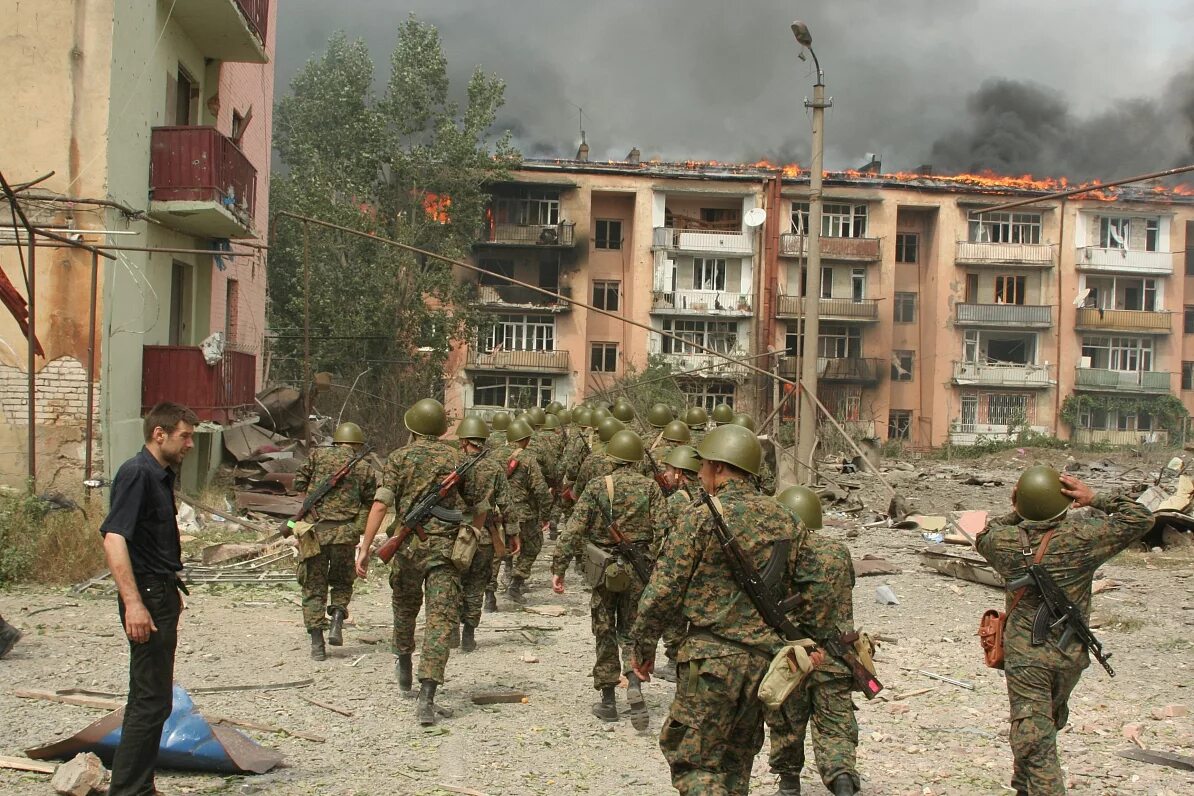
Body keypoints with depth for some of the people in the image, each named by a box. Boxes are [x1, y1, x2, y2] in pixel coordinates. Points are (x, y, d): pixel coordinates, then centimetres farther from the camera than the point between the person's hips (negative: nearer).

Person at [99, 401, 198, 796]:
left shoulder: (161, 475, 14)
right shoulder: (136, 474, -16)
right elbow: (113, 539, -26)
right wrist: (133, 602, -33)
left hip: (162, 593, 10)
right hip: (147, 596, -10)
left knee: (149, 697, 16)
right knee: (152, 700, -8)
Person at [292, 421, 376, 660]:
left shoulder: (318, 455, 3)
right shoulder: (363, 469, 4)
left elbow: (298, 483, 6)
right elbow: (372, 503, 8)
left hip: (314, 532, 0)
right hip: (344, 533, 0)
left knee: (313, 587, 9)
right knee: (342, 582, 22)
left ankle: (317, 644, 2)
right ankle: (337, 621, -1)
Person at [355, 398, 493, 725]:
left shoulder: (400, 458, 0)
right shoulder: (458, 459, 4)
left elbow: (381, 504, -11)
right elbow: (480, 507, 11)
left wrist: (365, 548, -12)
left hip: (408, 545, 1)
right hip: (445, 549, -1)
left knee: (404, 605, 26)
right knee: (441, 619, -5)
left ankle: (404, 666, 47)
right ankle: (426, 696, -17)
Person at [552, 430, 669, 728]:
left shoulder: (597, 487, -6)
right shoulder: (651, 488, -3)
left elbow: (574, 530, -10)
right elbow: (662, 530, -9)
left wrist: (558, 568, -7)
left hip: (604, 569, -1)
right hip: (638, 569, 1)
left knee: (605, 634, 11)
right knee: (631, 631, 14)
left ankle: (608, 701, 14)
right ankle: (634, 684, -9)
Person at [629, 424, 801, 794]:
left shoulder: (701, 517, -12)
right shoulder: (783, 520, 6)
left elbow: (664, 589, -10)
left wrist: (643, 644, 2)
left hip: (712, 656, -6)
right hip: (765, 655, 6)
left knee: (692, 760, 2)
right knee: (737, 757, 19)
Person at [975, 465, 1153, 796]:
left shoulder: (1007, 540, -10)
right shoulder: (1081, 538, -15)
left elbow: (984, 536, 15)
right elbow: (1140, 518, -7)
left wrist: (1016, 515, 12)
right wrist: (1096, 500, -4)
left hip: (1024, 655, -2)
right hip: (1070, 655, 2)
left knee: (1033, 740, -3)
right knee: (1049, 721, 27)